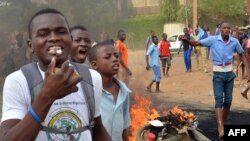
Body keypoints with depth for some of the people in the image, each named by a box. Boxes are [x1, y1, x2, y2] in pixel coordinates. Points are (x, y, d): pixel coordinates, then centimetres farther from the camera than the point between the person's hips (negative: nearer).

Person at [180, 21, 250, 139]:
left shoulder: (234, 41, -2)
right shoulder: (213, 40, -9)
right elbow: (196, 43, -12)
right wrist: (186, 40, -32)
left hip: (229, 73, 3)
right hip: (218, 74, -3)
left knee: (228, 100, 9)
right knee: (219, 99, -13)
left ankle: (223, 123, 28)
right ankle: (220, 128, -21)